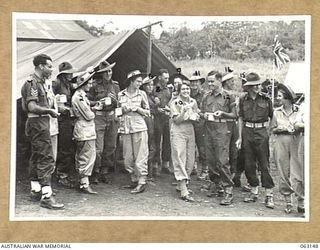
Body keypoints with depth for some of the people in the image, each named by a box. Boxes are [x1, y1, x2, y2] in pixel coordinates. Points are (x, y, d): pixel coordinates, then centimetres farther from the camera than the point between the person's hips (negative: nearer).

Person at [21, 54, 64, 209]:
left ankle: (35, 191, 25)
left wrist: (49, 111, 12)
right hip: (38, 124, -11)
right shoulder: (33, 83, -13)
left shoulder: (40, 82, 17)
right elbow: (32, 107, -23)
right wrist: (50, 111, -13)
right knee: (47, 159, -12)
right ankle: (46, 197, -12)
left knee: (37, 158, 15)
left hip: (40, 125, 11)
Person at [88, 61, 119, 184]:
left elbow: (119, 104, 16)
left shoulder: (115, 85, 11)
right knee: (98, 148, -7)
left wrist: (115, 100, -5)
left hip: (112, 118, 4)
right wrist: (98, 102, -15)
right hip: (98, 117, -4)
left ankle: (105, 172, 19)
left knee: (110, 147, 7)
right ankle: (96, 172, 7)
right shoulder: (95, 85, -1)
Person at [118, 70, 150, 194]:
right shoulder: (121, 95, 8)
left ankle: (142, 182, -3)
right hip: (125, 128, 2)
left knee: (140, 156, -6)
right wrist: (123, 110, -4)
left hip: (139, 127, -2)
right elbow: (118, 111, 15)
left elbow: (148, 112, 7)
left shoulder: (142, 94, 5)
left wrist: (137, 108, -7)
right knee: (128, 157, 4)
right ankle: (134, 180, 18)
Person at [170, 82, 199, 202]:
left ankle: (181, 185, 24)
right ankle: (184, 192, -13)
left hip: (190, 131, 6)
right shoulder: (175, 103, -5)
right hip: (178, 132, -6)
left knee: (190, 160, 7)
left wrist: (194, 117, -7)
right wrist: (184, 111, -24)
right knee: (180, 160, -9)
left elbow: (196, 117, 15)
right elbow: (176, 120, -11)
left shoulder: (193, 102, 9)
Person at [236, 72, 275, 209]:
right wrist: (240, 137, 8)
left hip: (261, 132, -3)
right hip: (247, 132, 3)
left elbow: (272, 117, 8)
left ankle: (269, 195, 2)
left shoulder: (266, 99, 1)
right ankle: (254, 191, 22)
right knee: (249, 164, 7)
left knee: (264, 164, -4)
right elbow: (241, 119, 10)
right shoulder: (243, 100, 6)